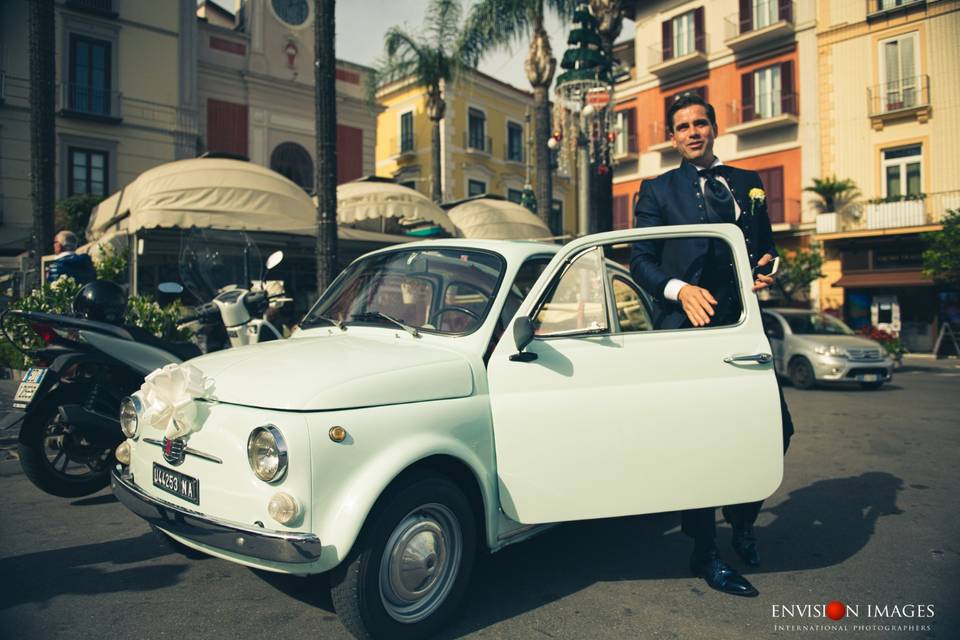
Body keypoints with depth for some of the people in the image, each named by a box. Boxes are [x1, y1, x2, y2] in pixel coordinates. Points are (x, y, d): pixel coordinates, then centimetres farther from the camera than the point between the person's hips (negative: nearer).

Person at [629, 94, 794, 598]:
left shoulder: (748, 183, 17)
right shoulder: (657, 191, 6)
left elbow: (766, 247, 20)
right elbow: (640, 262, 0)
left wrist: (767, 268, -3)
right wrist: (680, 289, -17)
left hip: (742, 323, 4)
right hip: (686, 328, -4)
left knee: (776, 427, 1)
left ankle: (742, 518, 30)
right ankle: (705, 554, 16)